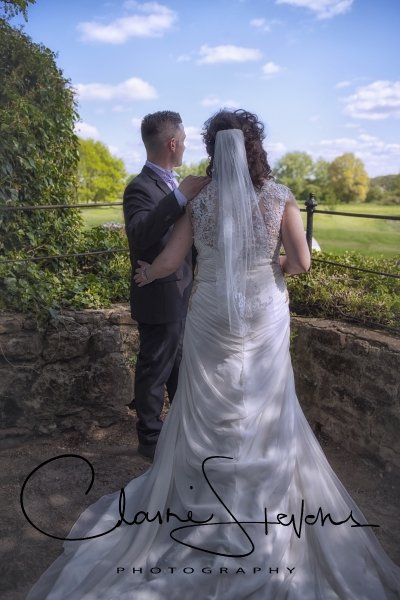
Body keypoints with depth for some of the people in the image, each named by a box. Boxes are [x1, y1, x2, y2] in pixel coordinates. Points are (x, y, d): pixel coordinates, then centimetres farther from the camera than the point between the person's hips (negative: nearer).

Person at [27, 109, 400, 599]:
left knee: (209, 402, 18)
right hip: (263, 315, 0)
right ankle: (265, 487, 37)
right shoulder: (279, 197, -9)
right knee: (264, 404, 18)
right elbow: (301, 262, -12)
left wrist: (143, 274, 16)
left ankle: (204, 489, 36)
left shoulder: (199, 202, -7)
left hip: (211, 316, 1)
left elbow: (168, 261, -5)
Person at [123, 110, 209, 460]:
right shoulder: (141, 187, -20)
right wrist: (180, 198, -41)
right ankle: (150, 438, 25)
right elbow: (138, 236, -38)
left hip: (180, 295, 9)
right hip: (160, 299, -9)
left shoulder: (171, 184, 8)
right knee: (155, 371, 6)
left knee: (181, 365, 23)